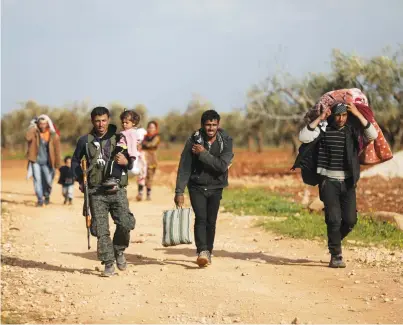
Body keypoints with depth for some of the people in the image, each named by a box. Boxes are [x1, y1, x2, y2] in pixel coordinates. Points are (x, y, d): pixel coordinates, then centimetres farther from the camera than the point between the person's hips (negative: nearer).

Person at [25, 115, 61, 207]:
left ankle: (47, 196, 29)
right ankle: (40, 200, 2)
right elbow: (28, 137, -25)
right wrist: (33, 127, -17)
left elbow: (57, 150, -1)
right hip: (36, 161, 0)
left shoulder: (53, 135, -4)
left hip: (47, 162, 0)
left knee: (48, 181, 0)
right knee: (37, 179, -7)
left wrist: (57, 164, -2)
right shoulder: (35, 132, -3)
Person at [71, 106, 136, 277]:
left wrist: (126, 162, -13)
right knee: (101, 230, -2)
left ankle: (119, 250, 15)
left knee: (125, 223, -13)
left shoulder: (118, 139, 5)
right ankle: (108, 264, 7)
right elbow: (75, 161, 22)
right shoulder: (85, 141, 8)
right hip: (96, 192, 1)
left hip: (117, 190, 0)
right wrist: (80, 180, 11)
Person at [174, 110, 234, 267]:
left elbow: (222, 166, -20)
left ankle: (208, 252, 18)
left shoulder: (226, 141, -8)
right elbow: (184, 167, -9)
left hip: (215, 187, 2)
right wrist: (179, 192, -12)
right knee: (201, 218, -17)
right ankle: (202, 252, -27)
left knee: (211, 222, 5)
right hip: (197, 186, -1)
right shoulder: (194, 141, -9)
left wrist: (203, 154, -22)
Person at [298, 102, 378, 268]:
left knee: (350, 220, 1)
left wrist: (358, 114, -17)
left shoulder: (353, 128, 2)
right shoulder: (324, 128, -4)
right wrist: (319, 118, -19)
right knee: (334, 219, -9)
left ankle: (334, 241, 29)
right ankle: (336, 256, 2)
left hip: (348, 181, 3)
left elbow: (373, 135, -13)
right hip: (328, 180, -2)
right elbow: (303, 137, -16)